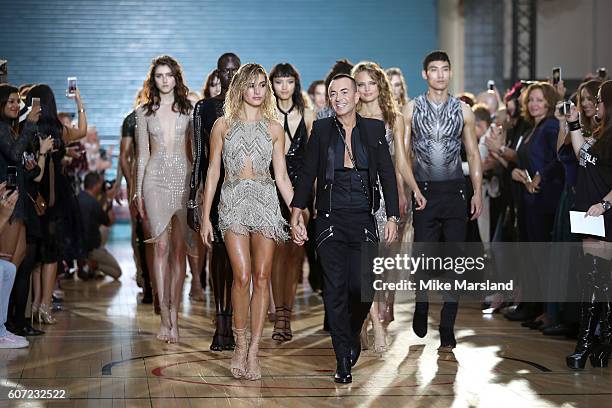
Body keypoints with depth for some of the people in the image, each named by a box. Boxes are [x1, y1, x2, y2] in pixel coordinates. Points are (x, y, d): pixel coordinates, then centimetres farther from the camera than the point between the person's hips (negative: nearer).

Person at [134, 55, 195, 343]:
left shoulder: (188, 109, 8)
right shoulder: (144, 112, 9)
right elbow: (142, 154, 10)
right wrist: (138, 191, 6)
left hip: (183, 178, 0)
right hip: (156, 179, 0)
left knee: (179, 249, -1)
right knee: (161, 246, -5)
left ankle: (173, 315, 3)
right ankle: (165, 317, -4)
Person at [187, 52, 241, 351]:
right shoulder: (203, 108, 7)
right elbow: (198, 155, 6)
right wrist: (192, 200, 2)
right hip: (214, 184, 0)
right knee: (218, 249, 0)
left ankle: (229, 320, 2)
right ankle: (220, 321, 4)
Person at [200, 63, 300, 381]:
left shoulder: (274, 128, 10)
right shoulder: (223, 125, 7)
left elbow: (281, 176, 10)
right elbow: (213, 172, 8)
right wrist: (205, 217, 4)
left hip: (265, 202, 1)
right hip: (233, 202, -1)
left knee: (262, 277, -3)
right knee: (242, 276, -11)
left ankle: (253, 350, 4)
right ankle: (240, 345, 4)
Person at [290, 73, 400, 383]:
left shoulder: (374, 129, 7)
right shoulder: (321, 129, 6)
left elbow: (388, 175, 7)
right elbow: (307, 173, 5)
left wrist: (392, 217, -1)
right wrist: (296, 214, -3)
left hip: (363, 220, 0)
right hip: (330, 220, 0)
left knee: (363, 287, -7)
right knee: (335, 288, -3)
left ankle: (352, 335, 24)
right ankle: (343, 360, 4)